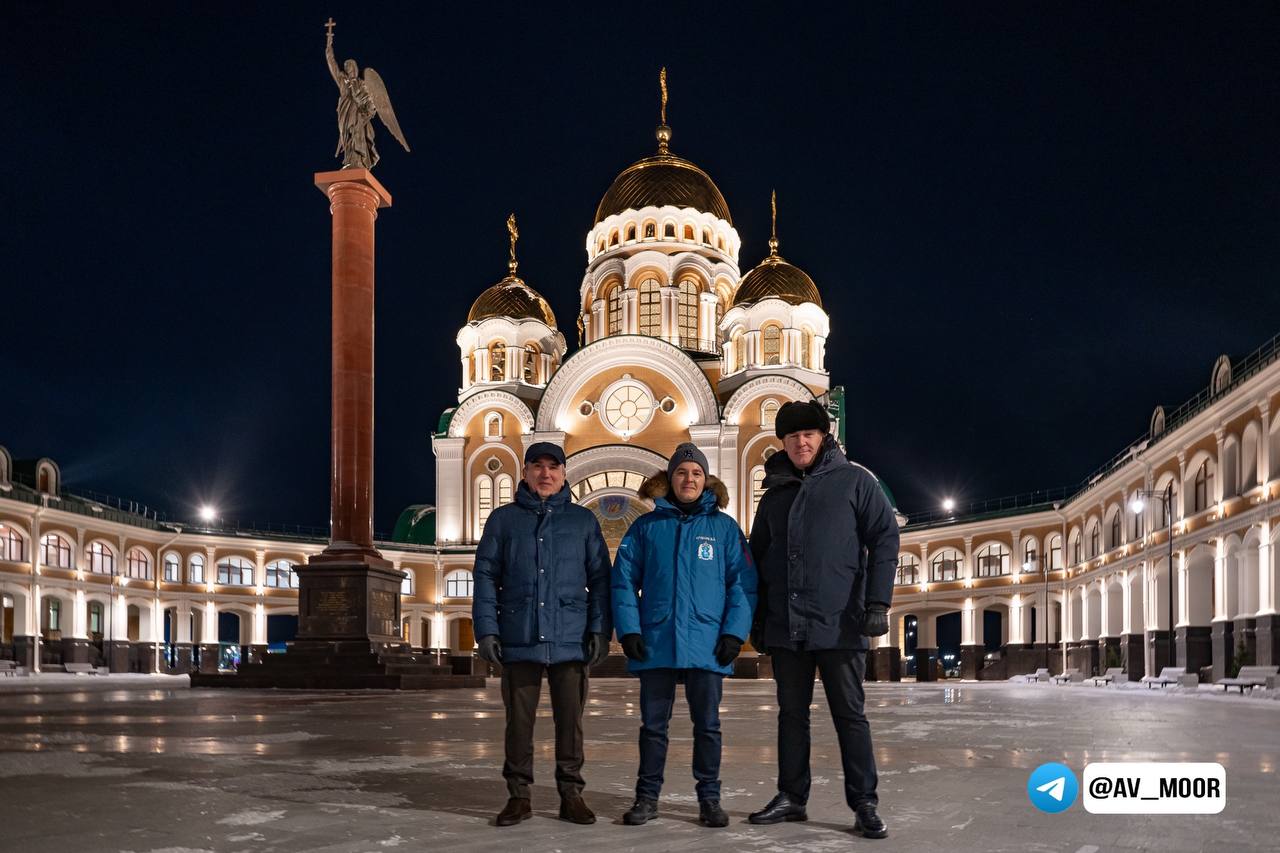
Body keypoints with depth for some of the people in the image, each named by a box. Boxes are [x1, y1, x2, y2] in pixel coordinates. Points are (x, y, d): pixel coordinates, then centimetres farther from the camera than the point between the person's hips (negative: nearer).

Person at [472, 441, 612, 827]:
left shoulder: (583, 520, 10)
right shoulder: (504, 519, 9)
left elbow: (599, 579, 8)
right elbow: (486, 577, 6)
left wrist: (600, 630, -1)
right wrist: (486, 629, -3)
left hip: (570, 640, 0)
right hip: (519, 640, 0)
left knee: (570, 720, 5)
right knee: (519, 720, 6)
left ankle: (571, 795, 16)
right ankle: (519, 796, 16)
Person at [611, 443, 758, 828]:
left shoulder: (725, 528, 5)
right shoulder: (646, 527, 6)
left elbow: (743, 583, 2)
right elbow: (624, 580, 5)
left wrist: (735, 632, -8)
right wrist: (628, 629, -5)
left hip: (707, 644, -1)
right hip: (655, 643, 1)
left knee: (707, 724, 8)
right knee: (653, 724, 9)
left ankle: (709, 798, 19)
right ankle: (647, 797, 20)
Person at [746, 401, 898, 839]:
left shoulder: (854, 481, 1)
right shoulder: (774, 495, 15)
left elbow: (884, 539, -5)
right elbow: (758, 561, 19)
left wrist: (878, 602, -13)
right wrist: (757, 618, 13)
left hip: (839, 623, -4)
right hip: (785, 626, 5)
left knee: (849, 715, 1)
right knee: (791, 713, 11)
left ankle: (864, 804, 7)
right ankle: (791, 797, 20)